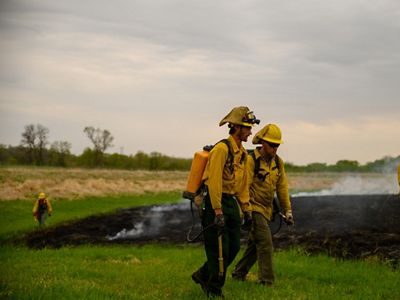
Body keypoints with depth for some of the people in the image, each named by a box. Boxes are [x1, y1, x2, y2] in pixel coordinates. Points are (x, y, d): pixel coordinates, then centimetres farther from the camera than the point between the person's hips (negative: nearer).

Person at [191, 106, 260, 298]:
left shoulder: (242, 153, 13)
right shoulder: (222, 148, -17)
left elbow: (243, 184, 19)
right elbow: (214, 181, -22)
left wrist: (246, 210, 17)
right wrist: (217, 211, -25)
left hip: (231, 201, 9)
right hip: (216, 201, -9)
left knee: (234, 247, 10)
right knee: (219, 250, -4)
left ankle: (203, 275, 25)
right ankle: (214, 291, 9)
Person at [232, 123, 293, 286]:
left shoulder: (278, 162, 7)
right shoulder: (251, 160, -15)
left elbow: (282, 187, 12)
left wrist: (287, 210, 10)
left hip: (266, 210, 8)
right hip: (254, 207, -8)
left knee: (254, 245, 15)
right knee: (265, 243, -14)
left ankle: (238, 274, 29)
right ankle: (267, 281, -9)